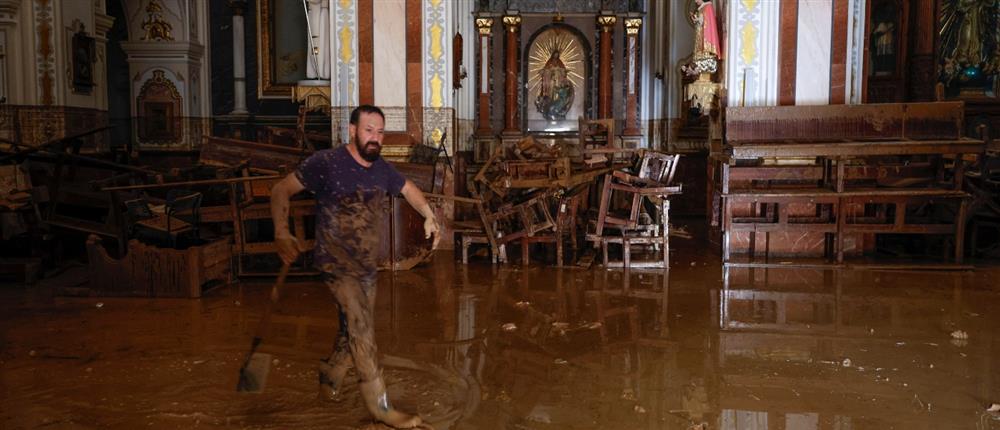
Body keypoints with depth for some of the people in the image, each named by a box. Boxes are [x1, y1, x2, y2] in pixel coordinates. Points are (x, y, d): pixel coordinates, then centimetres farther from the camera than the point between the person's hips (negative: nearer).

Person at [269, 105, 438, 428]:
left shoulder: (382, 169, 3)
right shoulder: (326, 163, -14)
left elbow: (408, 189, 21)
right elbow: (281, 190, -8)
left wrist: (429, 216, 4)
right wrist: (282, 234, -17)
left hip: (368, 265, 7)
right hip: (337, 263, -6)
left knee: (355, 330, 15)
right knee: (361, 330, -13)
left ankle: (329, 375, 41)